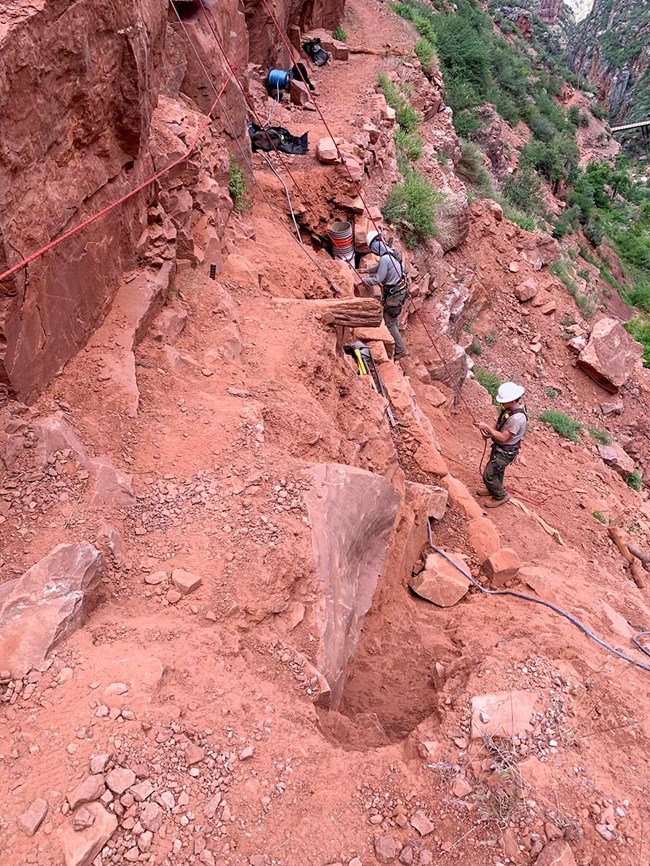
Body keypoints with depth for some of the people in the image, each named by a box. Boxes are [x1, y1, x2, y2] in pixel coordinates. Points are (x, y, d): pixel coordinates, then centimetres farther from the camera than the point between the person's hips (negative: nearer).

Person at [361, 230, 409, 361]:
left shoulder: (385, 259, -27)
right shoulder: (390, 252, 4)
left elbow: (377, 280, -22)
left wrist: (363, 280, -8)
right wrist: (366, 270, 28)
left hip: (394, 295, -10)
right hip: (399, 290, 10)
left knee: (390, 323, 0)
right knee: (394, 319, 25)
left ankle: (401, 350, 7)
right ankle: (396, 342, 43)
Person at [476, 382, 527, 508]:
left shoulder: (517, 418, -34)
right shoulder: (508, 409, -5)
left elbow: (503, 437, -29)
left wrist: (487, 428, -24)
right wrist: (489, 434, -1)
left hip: (506, 452, -9)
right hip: (499, 448, 9)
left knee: (488, 475, -3)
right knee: (497, 471, 27)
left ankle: (501, 496, 18)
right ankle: (494, 490, 50)